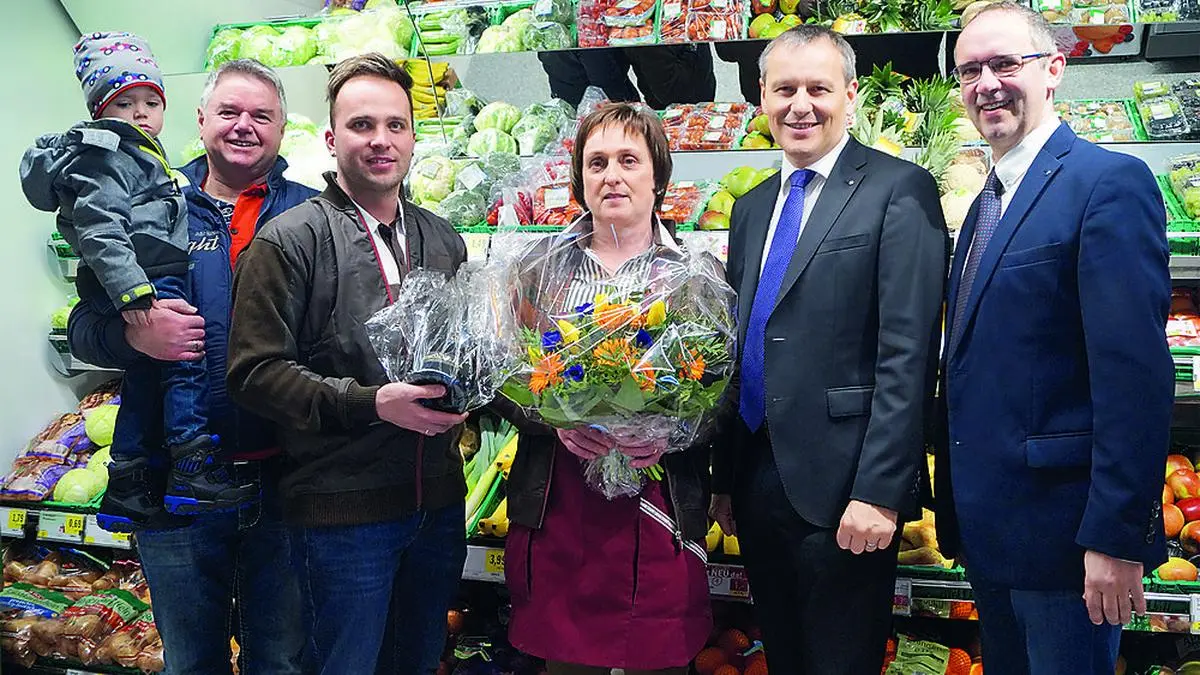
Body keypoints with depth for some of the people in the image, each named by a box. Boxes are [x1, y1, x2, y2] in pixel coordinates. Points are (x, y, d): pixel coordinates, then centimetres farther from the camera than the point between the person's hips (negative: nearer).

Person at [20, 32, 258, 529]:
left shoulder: (139, 155, 26)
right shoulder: (105, 155, -7)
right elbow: (99, 227, -20)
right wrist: (132, 290, -29)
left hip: (148, 286, 11)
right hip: (146, 285, -11)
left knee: (145, 378, 13)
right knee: (188, 362, -15)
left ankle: (127, 488, 20)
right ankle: (193, 472, -16)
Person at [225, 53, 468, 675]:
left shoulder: (443, 240, 11)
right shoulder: (291, 239, -7)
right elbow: (255, 371, -13)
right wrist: (370, 404, -22)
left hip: (438, 501, 6)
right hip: (342, 506, -5)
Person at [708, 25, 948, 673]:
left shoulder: (898, 190, -7)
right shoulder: (752, 208, 15)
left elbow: (908, 354, -14)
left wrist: (880, 492, -19)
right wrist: (723, 479, 14)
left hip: (842, 487, -6)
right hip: (757, 483, 7)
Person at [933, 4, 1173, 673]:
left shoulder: (1109, 181, -14)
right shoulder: (988, 203, 14)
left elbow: (1137, 373, -21)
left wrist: (1118, 537, -23)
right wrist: (959, 506, 15)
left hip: (1060, 529, -8)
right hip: (987, 530, 9)